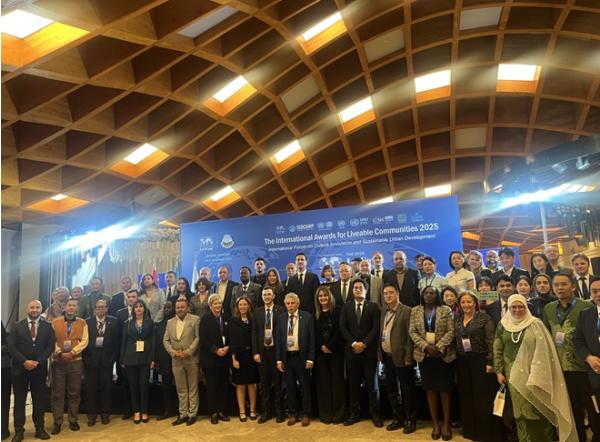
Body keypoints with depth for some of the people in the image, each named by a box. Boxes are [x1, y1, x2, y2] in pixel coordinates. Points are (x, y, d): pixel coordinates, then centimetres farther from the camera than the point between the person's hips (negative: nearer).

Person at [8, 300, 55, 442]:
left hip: (40, 368, 0)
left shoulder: (47, 326, 4)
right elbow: (11, 346, -3)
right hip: (20, 368, 0)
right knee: (19, 400, 6)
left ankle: (39, 429, 17)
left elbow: (50, 346, -1)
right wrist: (24, 361, -14)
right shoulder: (18, 326, 4)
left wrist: (38, 362, -12)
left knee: (39, 400, 7)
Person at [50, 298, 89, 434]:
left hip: (76, 362, 0)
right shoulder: (55, 322, 5)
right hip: (58, 362, 0)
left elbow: (84, 341, -3)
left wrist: (72, 352, -15)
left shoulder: (82, 323, 4)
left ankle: (73, 420, 17)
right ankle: (57, 422, 15)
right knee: (57, 393, 4)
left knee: (74, 393, 6)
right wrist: (59, 352, -15)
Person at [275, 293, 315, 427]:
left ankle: (306, 414, 21)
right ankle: (293, 413, 25)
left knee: (305, 386, 7)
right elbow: (278, 340, 5)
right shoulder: (281, 318, 5)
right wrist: (279, 359, 0)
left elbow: (311, 339, -5)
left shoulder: (307, 317, -4)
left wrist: (310, 359, -10)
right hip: (287, 357, 3)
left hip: (301, 357, -2)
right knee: (290, 387, 11)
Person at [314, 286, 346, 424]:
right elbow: (315, 333, 5)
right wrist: (321, 347, -9)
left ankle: (338, 413, 10)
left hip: (335, 350, -2)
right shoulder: (315, 313, 8)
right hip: (320, 351, 2)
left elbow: (339, 330, -6)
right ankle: (325, 414, 12)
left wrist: (329, 346, -12)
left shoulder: (338, 310, 0)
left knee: (337, 381, 1)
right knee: (323, 382, 4)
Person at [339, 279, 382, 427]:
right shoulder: (346, 307, 9)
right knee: (353, 383, 6)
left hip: (369, 350, -2)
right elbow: (342, 327, 1)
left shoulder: (373, 306, 3)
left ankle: (374, 414, 12)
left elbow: (376, 328, -5)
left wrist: (364, 344, -13)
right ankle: (354, 413, 15)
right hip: (351, 350, 2)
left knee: (372, 383, 3)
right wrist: (353, 343, -11)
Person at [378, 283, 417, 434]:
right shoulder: (383, 311, 10)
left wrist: (408, 357, -17)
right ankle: (398, 418, 29)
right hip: (387, 357, 7)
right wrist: (380, 353, 5)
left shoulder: (407, 311, -11)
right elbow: (380, 333, 11)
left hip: (401, 358, -7)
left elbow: (410, 336, -14)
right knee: (391, 390, 15)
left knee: (407, 390, 6)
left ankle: (411, 420, 21)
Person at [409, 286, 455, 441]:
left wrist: (439, 347, -17)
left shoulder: (446, 310, -1)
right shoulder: (415, 311, 5)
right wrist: (426, 346, -13)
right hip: (424, 355, 2)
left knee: (445, 389, 3)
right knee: (430, 389, 7)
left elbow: (450, 331, -6)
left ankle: (446, 424, 14)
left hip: (444, 355, -2)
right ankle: (435, 424, 17)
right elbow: (412, 332, 0)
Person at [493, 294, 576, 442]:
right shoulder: (503, 325, 2)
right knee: (520, 409, 9)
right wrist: (498, 371, 1)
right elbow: (497, 350, 6)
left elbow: (544, 350, -8)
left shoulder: (535, 324, -6)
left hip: (532, 372, -2)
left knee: (537, 408, -1)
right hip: (513, 373, 3)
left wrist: (539, 375, -12)